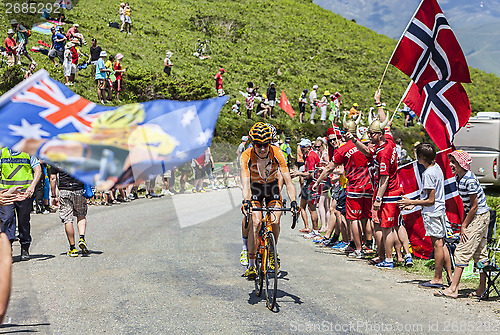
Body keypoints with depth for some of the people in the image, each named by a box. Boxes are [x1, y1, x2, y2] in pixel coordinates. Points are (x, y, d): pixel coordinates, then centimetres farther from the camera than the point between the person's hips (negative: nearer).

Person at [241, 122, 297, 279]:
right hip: (255, 188, -1)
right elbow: (245, 182, -37)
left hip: (272, 186, 1)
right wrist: (246, 202, -54)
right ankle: (251, 264, -11)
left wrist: (293, 201, -43)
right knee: (255, 222, -18)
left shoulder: (277, 153, -28)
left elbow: (288, 180, -30)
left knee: (275, 222, -15)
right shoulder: (246, 156, -29)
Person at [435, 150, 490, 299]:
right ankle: (482, 287, 20)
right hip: (473, 216, 10)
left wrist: (464, 226, -14)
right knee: (480, 252, 13)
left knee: (462, 251, -11)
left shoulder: (469, 180, -22)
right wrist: (463, 223, 11)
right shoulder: (458, 177, 7)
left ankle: (453, 289, -10)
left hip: (479, 216, -10)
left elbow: (475, 206, -20)